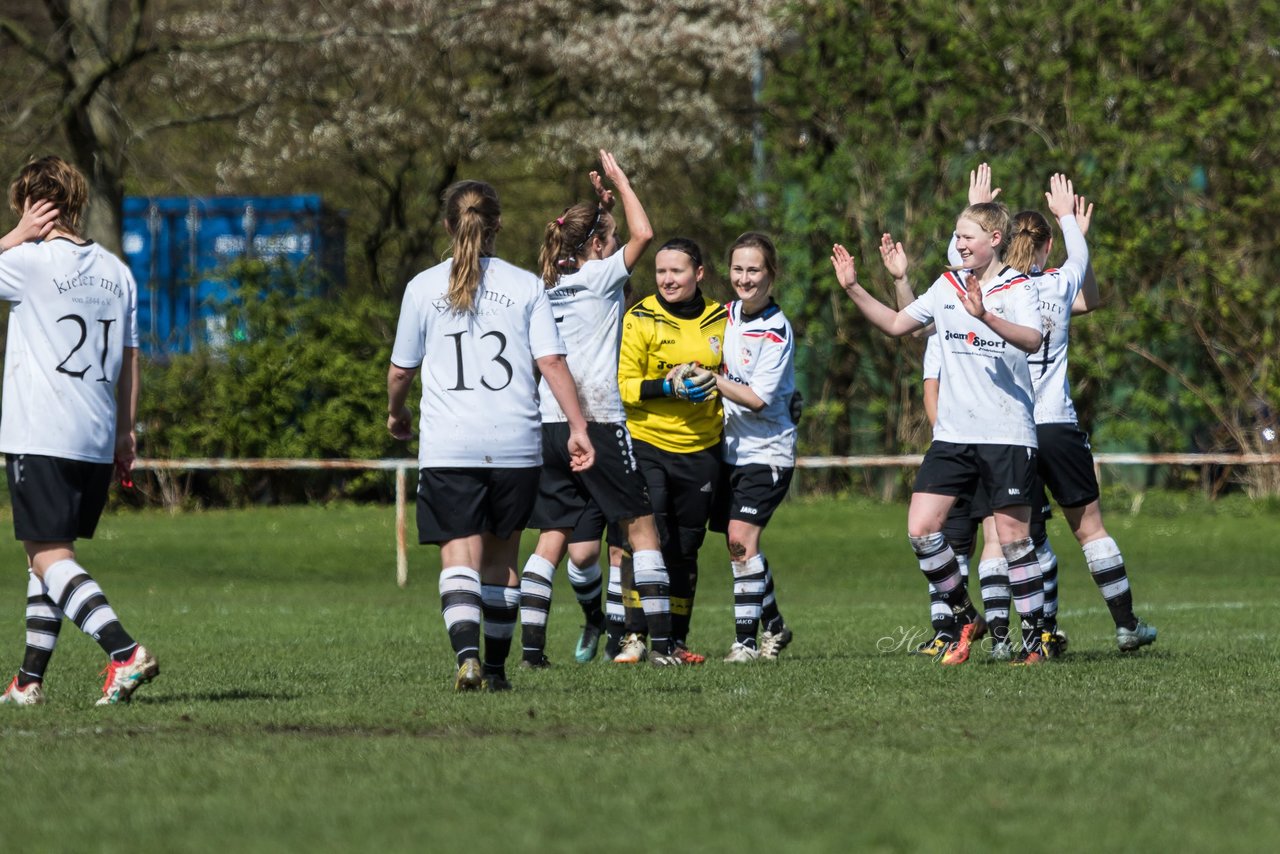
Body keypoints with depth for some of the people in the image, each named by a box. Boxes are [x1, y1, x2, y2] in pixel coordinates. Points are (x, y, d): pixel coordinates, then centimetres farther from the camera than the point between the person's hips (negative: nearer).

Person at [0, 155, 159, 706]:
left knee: (48, 557, -9)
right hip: (97, 442, 7)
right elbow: (129, 360, 14)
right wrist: (125, 433, 20)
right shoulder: (116, 271, 11)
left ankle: (124, 651, -26)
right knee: (49, 555, 15)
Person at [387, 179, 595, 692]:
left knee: (460, 556, -7)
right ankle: (496, 667, 20)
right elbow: (552, 362, -4)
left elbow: (401, 369, 9)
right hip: (516, 446, 1)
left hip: (447, 447, -1)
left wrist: (396, 413, 28)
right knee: (501, 557, 15)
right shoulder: (526, 286, 4)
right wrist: (577, 428, -3)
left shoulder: (423, 288, 3)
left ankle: (467, 655, -28)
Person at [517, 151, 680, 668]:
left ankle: (531, 646, -3)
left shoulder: (550, 286, 15)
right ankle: (661, 643, -3)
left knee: (553, 539, 6)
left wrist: (601, 203, 29)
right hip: (598, 422, -6)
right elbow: (642, 234, -12)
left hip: (550, 426, 6)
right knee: (641, 526, 2)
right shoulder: (599, 276, -4)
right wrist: (619, 180, 0)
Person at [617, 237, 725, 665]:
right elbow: (622, 385, -8)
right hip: (647, 443, -4)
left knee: (685, 549, 9)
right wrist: (667, 387, -22)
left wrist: (716, 384, -2)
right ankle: (635, 636, -10)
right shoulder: (640, 319, -5)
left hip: (701, 449, 4)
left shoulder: (719, 320, 7)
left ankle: (675, 640, 18)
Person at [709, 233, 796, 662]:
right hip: (730, 446, 7)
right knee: (736, 543, 9)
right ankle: (774, 627, 26)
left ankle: (746, 639, -14)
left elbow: (758, 398, -19)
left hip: (766, 450, -7)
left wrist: (710, 379, -21)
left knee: (742, 537, -17)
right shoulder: (727, 315, 7)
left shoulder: (776, 331, -15)